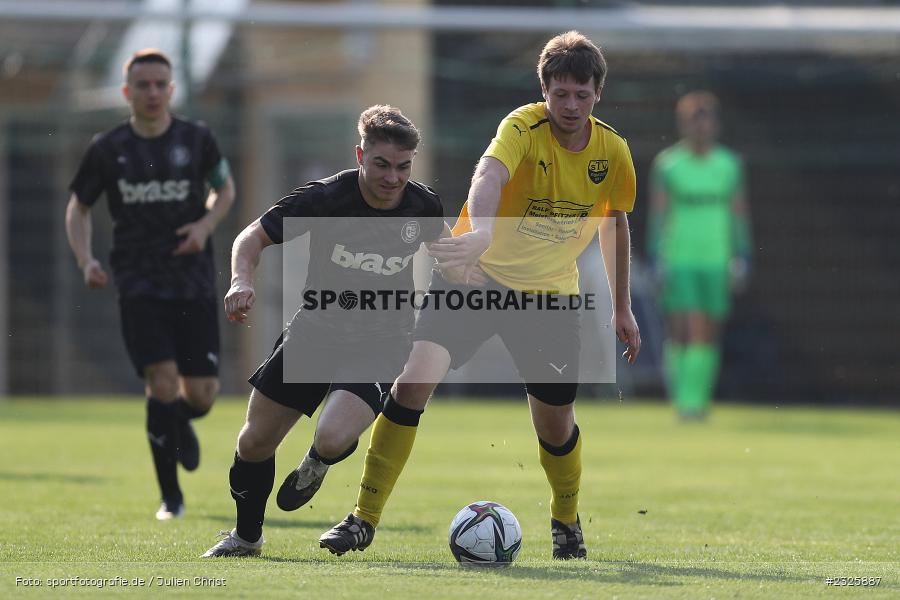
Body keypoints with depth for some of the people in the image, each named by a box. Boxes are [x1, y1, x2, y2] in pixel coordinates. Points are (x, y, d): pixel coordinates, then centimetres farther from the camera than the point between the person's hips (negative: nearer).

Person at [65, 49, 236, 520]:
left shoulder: (196, 140, 1)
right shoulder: (108, 149, 0)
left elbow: (225, 189, 16)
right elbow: (78, 207, 12)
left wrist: (206, 224, -5)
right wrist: (85, 259, -5)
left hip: (194, 285, 1)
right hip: (139, 286, -1)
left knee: (200, 395, -3)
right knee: (162, 383, -15)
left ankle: (181, 424, 37)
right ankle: (171, 498, -1)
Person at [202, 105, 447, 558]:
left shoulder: (424, 207, -11)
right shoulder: (326, 198, -17)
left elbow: (441, 249, 14)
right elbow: (254, 237, -9)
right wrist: (242, 281, -28)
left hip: (381, 345, -1)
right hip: (315, 330, 1)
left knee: (332, 438, -27)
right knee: (255, 441, 9)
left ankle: (317, 465, 13)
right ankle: (246, 537, 37)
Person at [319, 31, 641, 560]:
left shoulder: (612, 152, -4)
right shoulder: (524, 127, -19)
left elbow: (615, 223, 14)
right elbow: (488, 176, -40)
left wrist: (622, 308, 17)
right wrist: (481, 233, -61)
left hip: (552, 295, 3)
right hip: (477, 275, -3)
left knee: (556, 424, 4)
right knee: (416, 378, -21)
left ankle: (567, 521, 37)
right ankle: (365, 519, -13)